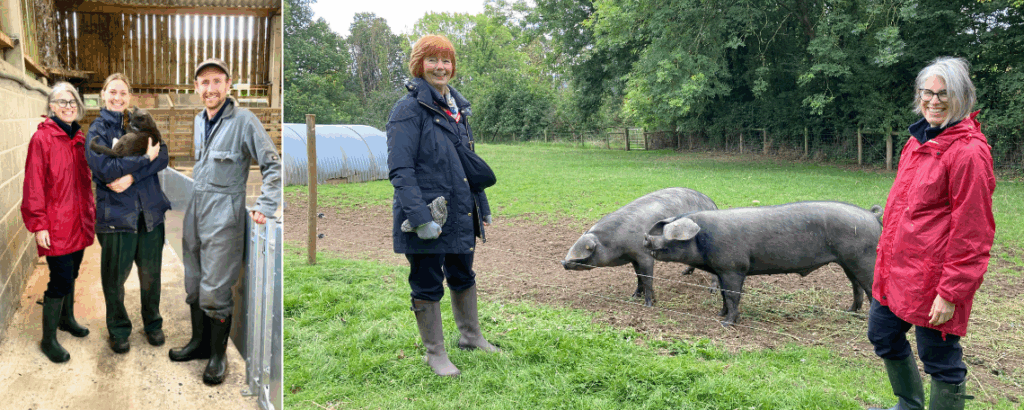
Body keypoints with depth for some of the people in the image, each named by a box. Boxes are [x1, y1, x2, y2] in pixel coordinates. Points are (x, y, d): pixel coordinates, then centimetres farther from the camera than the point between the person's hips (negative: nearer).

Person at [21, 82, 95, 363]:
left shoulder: (79, 138, 10)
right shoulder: (42, 138, -11)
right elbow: (33, 186, -13)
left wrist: (90, 213, 16)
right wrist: (39, 224, -15)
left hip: (79, 222, 7)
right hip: (56, 226, -7)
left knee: (71, 274, 19)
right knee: (61, 279, -6)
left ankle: (67, 319, 40)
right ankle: (48, 339, 8)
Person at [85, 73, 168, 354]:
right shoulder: (97, 130, -1)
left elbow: (163, 157, -5)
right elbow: (106, 169, -15)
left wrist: (132, 176, -18)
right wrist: (146, 158, -14)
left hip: (150, 211, 3)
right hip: (116, 213, -3)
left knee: (151, 273, 10)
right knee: (115, 278, 7)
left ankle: (152, 324, 30)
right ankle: (118, 330, 26)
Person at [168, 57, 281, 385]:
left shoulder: (244, 120, -10)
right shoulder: (198, 121, 12)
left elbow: (273, 165, -11)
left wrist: (264, 208, -17)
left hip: (223, 215, -7)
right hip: (195, 211, 7)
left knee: (215, 291, -4)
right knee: (193, 285, 15)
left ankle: (217, 355, 12)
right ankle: (199, 342, 33)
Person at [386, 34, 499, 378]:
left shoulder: (457, 108, 12)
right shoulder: (409, 109, -12)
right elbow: (400, 170, -18)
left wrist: (483, 207, 19)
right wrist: (420, 217, -26)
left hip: (460, 213, 8)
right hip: (427, 218, -7)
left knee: (463, 276, 21)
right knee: (427, 286, 6)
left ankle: (470, 336, 40)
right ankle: (435, 353, 21)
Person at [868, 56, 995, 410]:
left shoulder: (968, 151, -17)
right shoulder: (920, 140, 11)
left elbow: (971, 230, -19)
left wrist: (951, 291, -19)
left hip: (931, 275, -9)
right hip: (896, 268, 9)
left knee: (939, 358, 3)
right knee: (883, 337, 21)